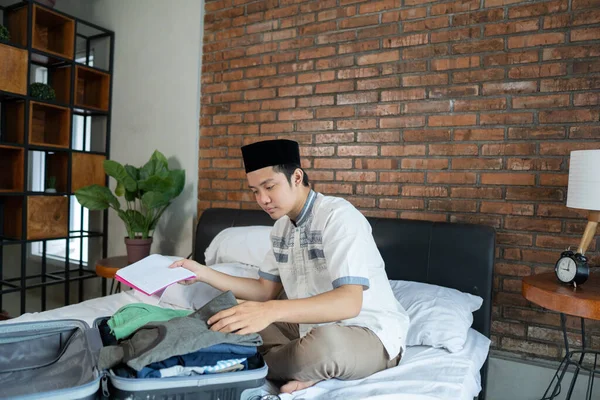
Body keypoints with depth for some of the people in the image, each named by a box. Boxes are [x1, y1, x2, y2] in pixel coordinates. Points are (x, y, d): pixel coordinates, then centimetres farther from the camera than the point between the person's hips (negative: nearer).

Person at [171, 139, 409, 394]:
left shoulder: (338, 215, -21)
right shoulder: (282, 227, 6)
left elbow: (349, 302, -32)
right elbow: (265, 290, 10)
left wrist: (271, 311, -44)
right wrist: (203, 273, 0)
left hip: (371, 332, -7)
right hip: (315, 325, 8)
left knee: (325, 343, -40)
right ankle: (306, 368, -12)